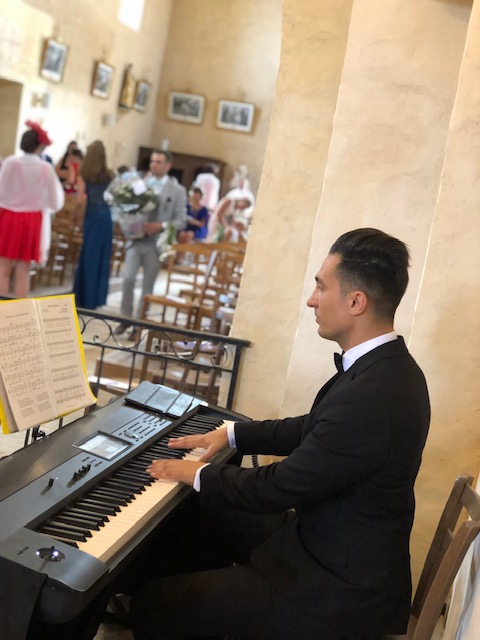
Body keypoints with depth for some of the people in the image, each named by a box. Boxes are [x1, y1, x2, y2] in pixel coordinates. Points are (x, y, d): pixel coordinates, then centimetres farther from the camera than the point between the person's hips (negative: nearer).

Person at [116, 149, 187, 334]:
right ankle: (126, 318, 9)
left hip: (156, 243, -1)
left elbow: (181, 221, -2)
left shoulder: (178, 191, 1)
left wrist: (161, 226, -16)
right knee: (128, 278, -9)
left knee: (147, 286, 7)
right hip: (136, 239, 1)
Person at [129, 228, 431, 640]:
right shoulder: (385, 367, -1)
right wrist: (232, 434, 14)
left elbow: (280, 487, -23)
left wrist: (199, 475, -7)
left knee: (154, 603, -7)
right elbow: (314, 428, 13)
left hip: (339, 591, -9)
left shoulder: (370, 396, -32)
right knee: (201, 523, 22)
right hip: (332, 539, 10)